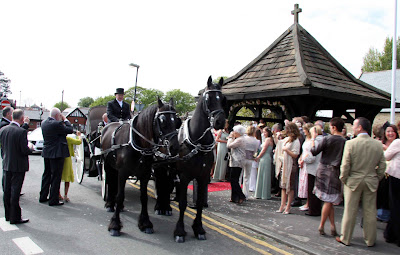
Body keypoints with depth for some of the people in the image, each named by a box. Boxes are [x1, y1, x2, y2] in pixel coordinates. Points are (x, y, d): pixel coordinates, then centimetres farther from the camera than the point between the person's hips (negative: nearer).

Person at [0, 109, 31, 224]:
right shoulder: (21, 131, -20)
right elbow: (25, 150, -20)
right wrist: (30, 148, -1)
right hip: (18, 166, -6)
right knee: (15, 192, 0)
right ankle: (15, 217, 9)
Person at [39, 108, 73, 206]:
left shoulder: (44, 122, 6)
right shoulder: (56, 124, -20)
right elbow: (70, 130, -13)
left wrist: (62, 121, 7)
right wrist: (65, 120, -2)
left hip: (46, 153, 9)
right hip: (56, 153, -9)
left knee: (46, 175, 19)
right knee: (56, 176, 0)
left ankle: (43, 197, 29)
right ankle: (53, 200, 5)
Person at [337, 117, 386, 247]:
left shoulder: (350, 143, -15)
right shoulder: (378, 144, -3)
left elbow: (345, 165, -13)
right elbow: (382, 166, 2)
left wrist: (343, 179, 2)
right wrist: (376, 179, 15)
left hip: (354, 181, -3)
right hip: (371, 182, 3)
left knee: (350, 211, 7)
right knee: (370, 212, 13)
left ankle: (345, 238, 19)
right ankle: (370, 240, 26)